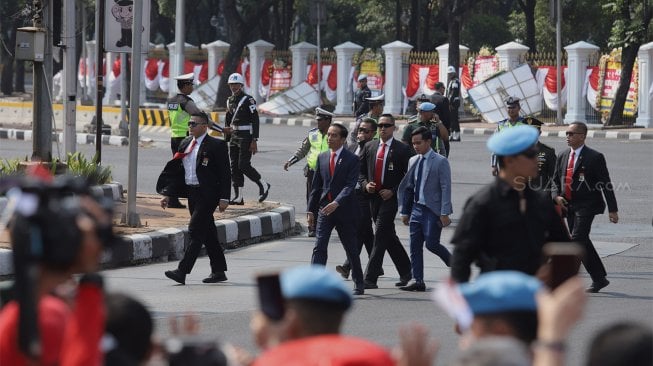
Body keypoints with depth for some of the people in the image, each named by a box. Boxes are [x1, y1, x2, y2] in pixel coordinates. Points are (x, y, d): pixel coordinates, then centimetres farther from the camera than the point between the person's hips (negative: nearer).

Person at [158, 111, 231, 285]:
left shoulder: (216, 146, -8)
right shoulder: (185, 144, 12)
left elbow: (225, 174, -9)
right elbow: (175, 171, 15)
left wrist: (224, 198, -15)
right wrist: (167, 193, 8)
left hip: (208, 195, -8)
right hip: (192, 194, 8)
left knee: (195, 231, -13)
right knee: (207, 234, 13)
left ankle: (182, 271, -18)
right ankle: (219, 271, 21)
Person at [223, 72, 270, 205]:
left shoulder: (248, 100, -10)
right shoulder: (230, 101, 13)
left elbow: (255, 121, -13)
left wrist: (254, 141, -18)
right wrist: (227, 136, 17)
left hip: (246, 136, -8)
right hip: (234, 136, 8)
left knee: (243, 165, -13)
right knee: (234, 166, 5)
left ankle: (263, 185, 6)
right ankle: (238, 197, 8)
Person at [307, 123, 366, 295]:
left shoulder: (351, 159, -8)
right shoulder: (322, 157, 8)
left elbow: (350, 185, -17)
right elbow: (316, 185, 12)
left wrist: (336, 203, -30)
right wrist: (311, 210, 9)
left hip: (344, 210, -3)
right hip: (324, 208, 4)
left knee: (351, 249, 10)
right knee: (319, 247, -10)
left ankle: (359, 284, 26)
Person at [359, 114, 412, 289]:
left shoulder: (401, 149, -4)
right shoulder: (369, 147, 11)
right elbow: (360, 170, 14)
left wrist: (393, 191, -13)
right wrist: (365, 184, -5)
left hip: (390, 198, -6)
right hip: (373, 196, 6)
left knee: (380, 235, -12)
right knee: (389, 236, 14)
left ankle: (370, 278, -14)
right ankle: (405, 271, 28)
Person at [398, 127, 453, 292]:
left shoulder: (440, 162, -8)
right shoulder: (413, 161, 12)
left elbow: (446, 188, -11)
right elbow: (408, 187, 17)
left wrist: (444, 213, -17)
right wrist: (405, 211, 15)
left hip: (433, 210, -6)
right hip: (417, 208, 6)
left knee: (431, 244, -9)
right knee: (415, 245, 2)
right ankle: (418, 281, 5)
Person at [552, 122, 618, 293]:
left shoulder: (594, 157, -7)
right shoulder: (562, 156, 12)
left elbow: (606, 184, -6)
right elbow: (556, 180, 20)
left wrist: (612, 210, -8)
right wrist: (556, 196, -1)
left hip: (586, 206, -7)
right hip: (569, 206, 7)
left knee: (576, 240, -16)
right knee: (583, 242, 10)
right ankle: (599, 278, 21)